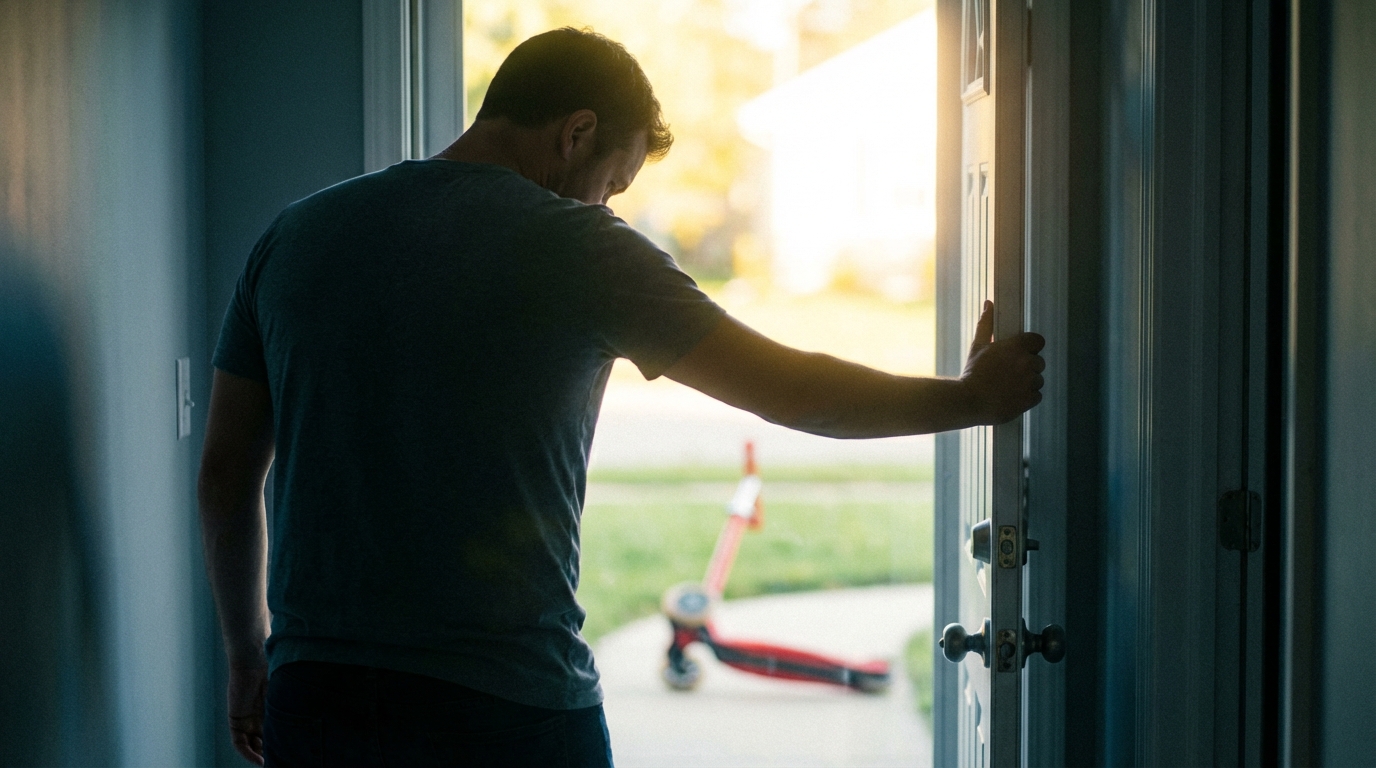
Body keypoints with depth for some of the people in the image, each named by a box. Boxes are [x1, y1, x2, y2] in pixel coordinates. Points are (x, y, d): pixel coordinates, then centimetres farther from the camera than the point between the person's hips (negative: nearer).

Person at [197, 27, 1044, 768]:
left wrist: (249, 656, 23)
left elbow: (226, 474, 12)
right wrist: (972, 397, 13)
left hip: (314, 696, 4)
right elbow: (791, 391, -1)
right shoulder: (578, 248, -6)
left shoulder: (297, 233, 8)